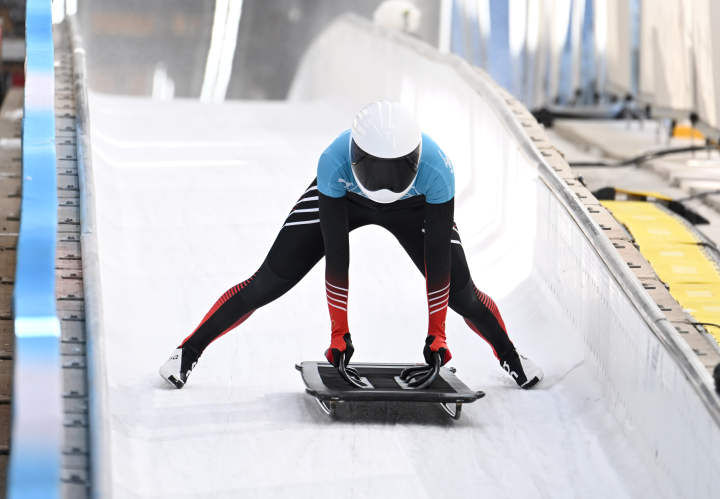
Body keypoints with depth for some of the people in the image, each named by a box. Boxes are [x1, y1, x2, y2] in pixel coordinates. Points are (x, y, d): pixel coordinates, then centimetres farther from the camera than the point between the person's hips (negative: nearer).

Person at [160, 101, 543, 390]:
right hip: (343, 199, -1)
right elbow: (336, 252, -34)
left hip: (414, 206, 1)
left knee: (461, 295, -3)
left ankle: (509, 356, 27)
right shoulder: (334, 163, -41)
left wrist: (436, 334, -22)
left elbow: (438, 254, -30)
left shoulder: (436, 169, -40)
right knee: (268, 283, -9)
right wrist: (339, 334, -27)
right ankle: (189, 351, 3)